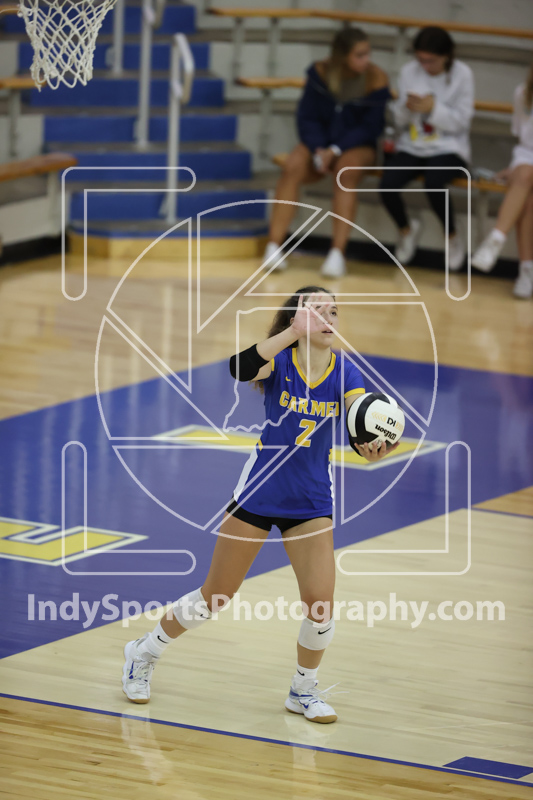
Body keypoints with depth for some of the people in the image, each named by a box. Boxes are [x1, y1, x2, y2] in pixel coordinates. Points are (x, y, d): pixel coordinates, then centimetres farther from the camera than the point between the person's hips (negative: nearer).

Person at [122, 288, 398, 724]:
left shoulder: (345, 374, -7)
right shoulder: (279, 359, -13)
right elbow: (240, 368, -37)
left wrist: (374, 447, -45)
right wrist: (294, 332, -42)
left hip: (311, 503, 2)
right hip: (259, 491, -2)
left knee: (321, 602, -6)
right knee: (216, 595, 7)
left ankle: (304, 690, 20)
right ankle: (144, 653, 30)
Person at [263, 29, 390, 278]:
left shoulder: (376, 80, -12)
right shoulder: (320, 73, -7)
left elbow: (370, 127, -10)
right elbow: (307, 117, -2)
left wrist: (335, 150, -21)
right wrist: (318, 150, -19)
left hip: (357, 146, -2)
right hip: (320, 142, 2)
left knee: (346, 170, -35)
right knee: (293, 167, -28)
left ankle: (337, 253, -38)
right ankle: (274, 246, -28)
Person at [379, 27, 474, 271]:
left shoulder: (462, 74, -2)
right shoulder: (409, 72, 7)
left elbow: (461, 121, -5)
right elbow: (400, 121, 9)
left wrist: (433, 108, -19)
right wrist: (406, 109, -14)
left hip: (448, 150, -3)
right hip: (411, 148, 3)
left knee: (434, 184, -35)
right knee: (387, 186, -25)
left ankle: (453, 236, -3)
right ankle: (406, 229, 10)